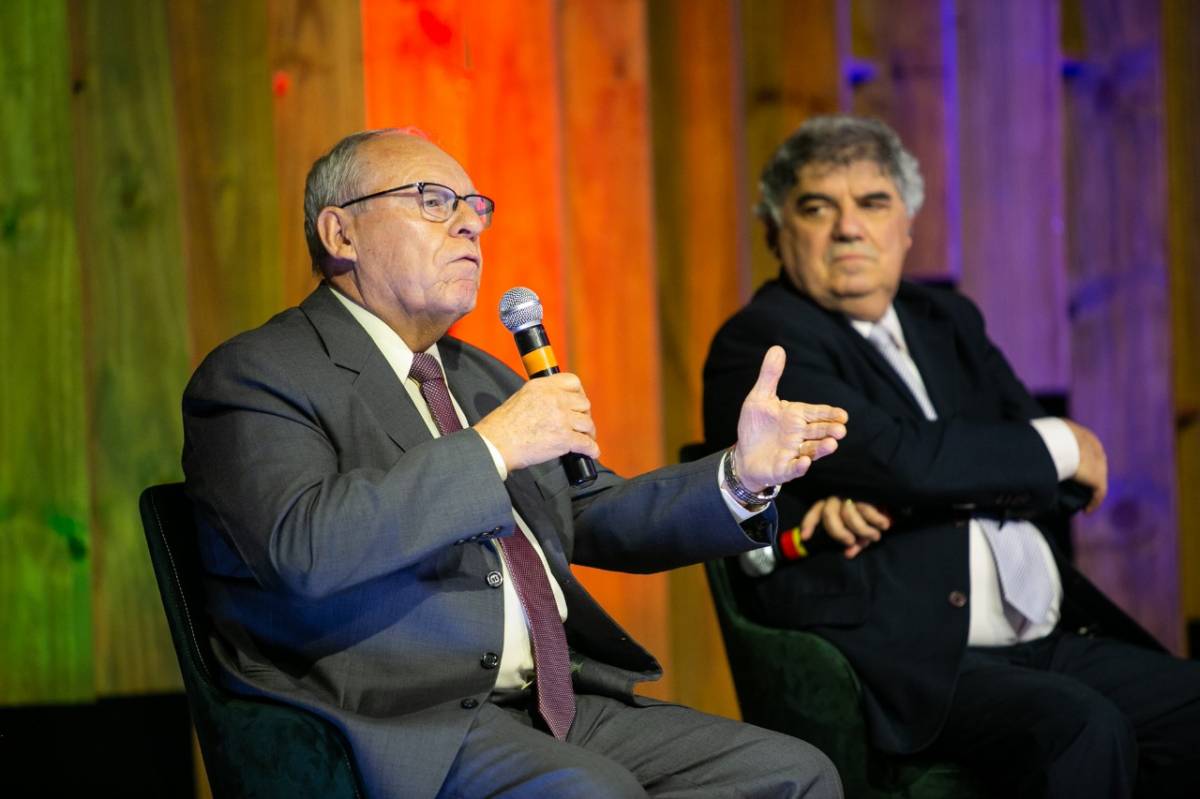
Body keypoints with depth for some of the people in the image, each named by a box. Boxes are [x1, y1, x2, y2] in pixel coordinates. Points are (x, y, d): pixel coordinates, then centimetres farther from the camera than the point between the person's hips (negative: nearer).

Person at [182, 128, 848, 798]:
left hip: (555, 707, 8)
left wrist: (742, 475, 4)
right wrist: (491, 448, -18)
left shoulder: (480, 377, 25)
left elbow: (590, 519, 22)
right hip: (406, 726, -8)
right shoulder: (257, 375, -3)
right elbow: (304, 549, -21)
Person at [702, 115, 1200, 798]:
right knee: (1081, 728, -32)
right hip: (909, 660, -8)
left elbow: (1071, 484, 9)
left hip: (1049, 640, 8)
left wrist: (887, 497, -9)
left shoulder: (948, 322, 20)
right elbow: (901, 460, -18)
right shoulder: (761, 345, -2)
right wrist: (1058, 445, -2)